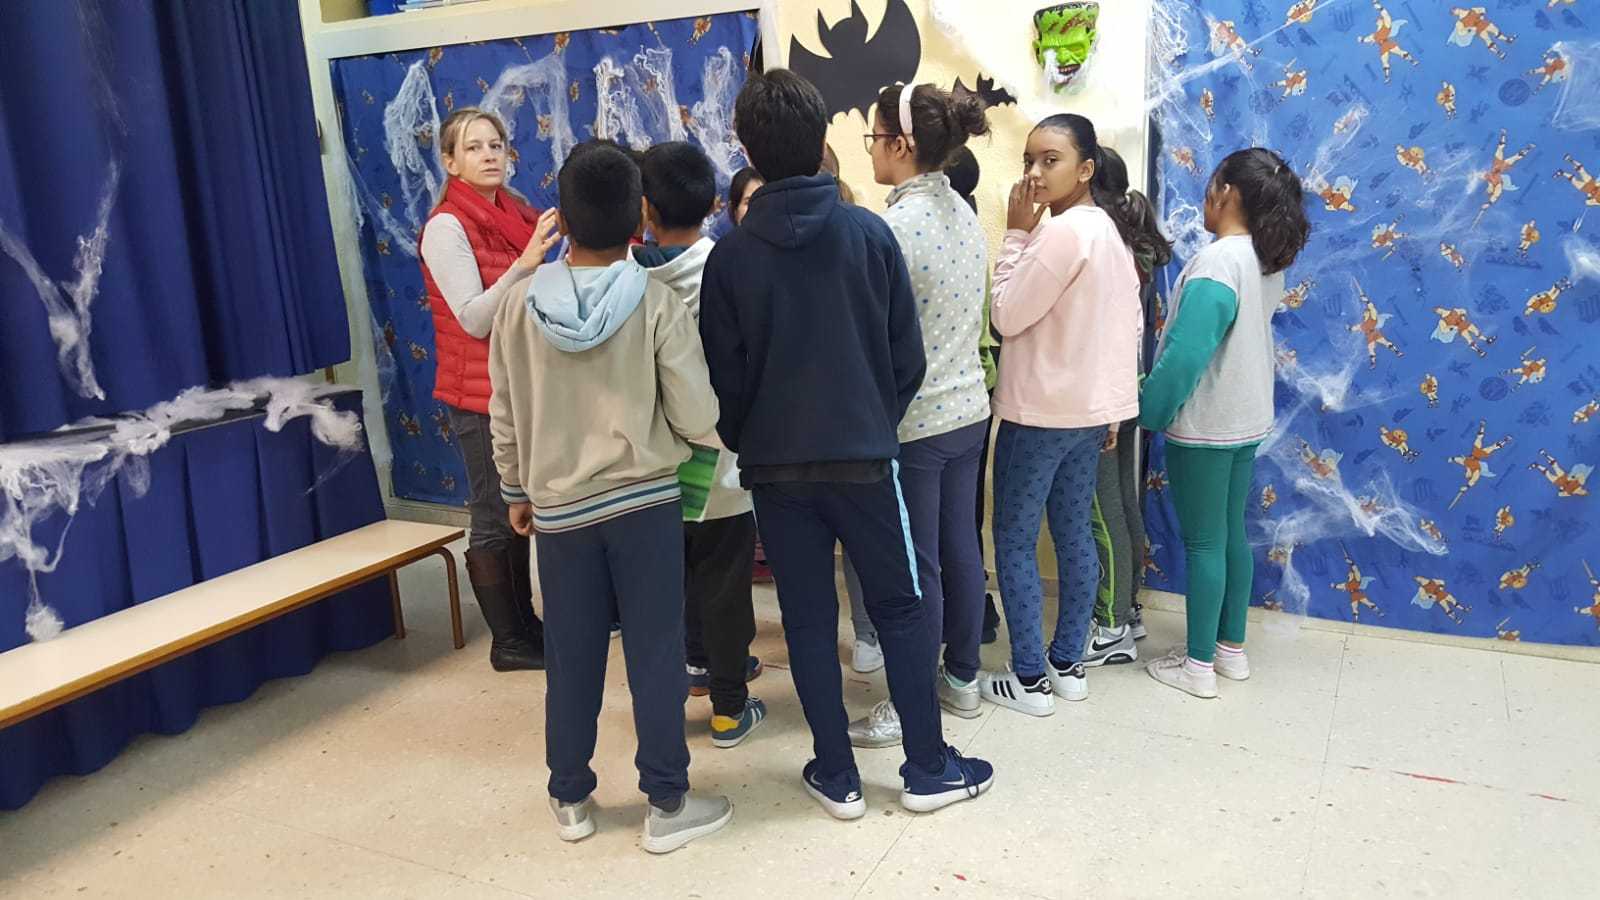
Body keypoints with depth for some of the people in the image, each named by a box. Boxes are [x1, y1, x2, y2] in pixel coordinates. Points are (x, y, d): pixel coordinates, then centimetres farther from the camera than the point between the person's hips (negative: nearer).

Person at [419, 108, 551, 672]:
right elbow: (474, 319, -21)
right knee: (496, 519, 0)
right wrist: (524, 263, -33)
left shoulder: (517, 215, 9)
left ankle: (526, 623, 27)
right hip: (481, 393, -7)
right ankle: (508, 642, 12)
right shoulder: (446, 226, -12)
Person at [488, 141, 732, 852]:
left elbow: (505, 416, 5)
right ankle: (666, 804, 17)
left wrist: (517, 490, 18)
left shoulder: (520, 305, -3)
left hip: (558, 506, 3)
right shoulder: (656, 302, -10)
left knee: (572, 659, 13)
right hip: (645, 500, -2)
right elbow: (698, 418, -11)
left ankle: (571, 800, 28)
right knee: (655, 656, 7)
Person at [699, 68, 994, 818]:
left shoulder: (731, 255, -4)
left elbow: (724, 376, 0)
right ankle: (929, 769, 21)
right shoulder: (869, 232, -5)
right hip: (863, 455, 0)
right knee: (901, 609, 13)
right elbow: (907, 355, -2)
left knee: (808, 621, 11)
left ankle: (837, 778, 20)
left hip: (775, 466, 1)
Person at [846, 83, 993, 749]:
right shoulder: (964, 213, 6)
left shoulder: (895, 225, -19)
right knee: (959, 548, 17)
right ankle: (962, 679, 31)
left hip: (913, 422, -8)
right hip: (968, 411, 8)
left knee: (915, 567, 3)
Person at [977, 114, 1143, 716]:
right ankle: (1068, 665, 24)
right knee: (1074, 536, 14)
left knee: (1013, 542, 1)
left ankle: (1030, 679, 9)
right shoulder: (1111, 230, 11)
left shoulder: (1063, 231, -20)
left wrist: (1016, 233, -12)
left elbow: (1005, 316, -18)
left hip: (1040, 412, -9)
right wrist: (1111, 406, 19)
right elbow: (1128, 326, 14)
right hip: (1088, 409, 10)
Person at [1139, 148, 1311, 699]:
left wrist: (1149, 410, -14)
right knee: (1231, 533, 17)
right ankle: (1232, 649, 28)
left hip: (1203, 424, -9)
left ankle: (1199, 666, 12)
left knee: (1203, 542, 1)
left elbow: (1187, 351, -25)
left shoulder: (1217, 260, -22)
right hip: (1247, 419, 9)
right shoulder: (1268, 261, 6)